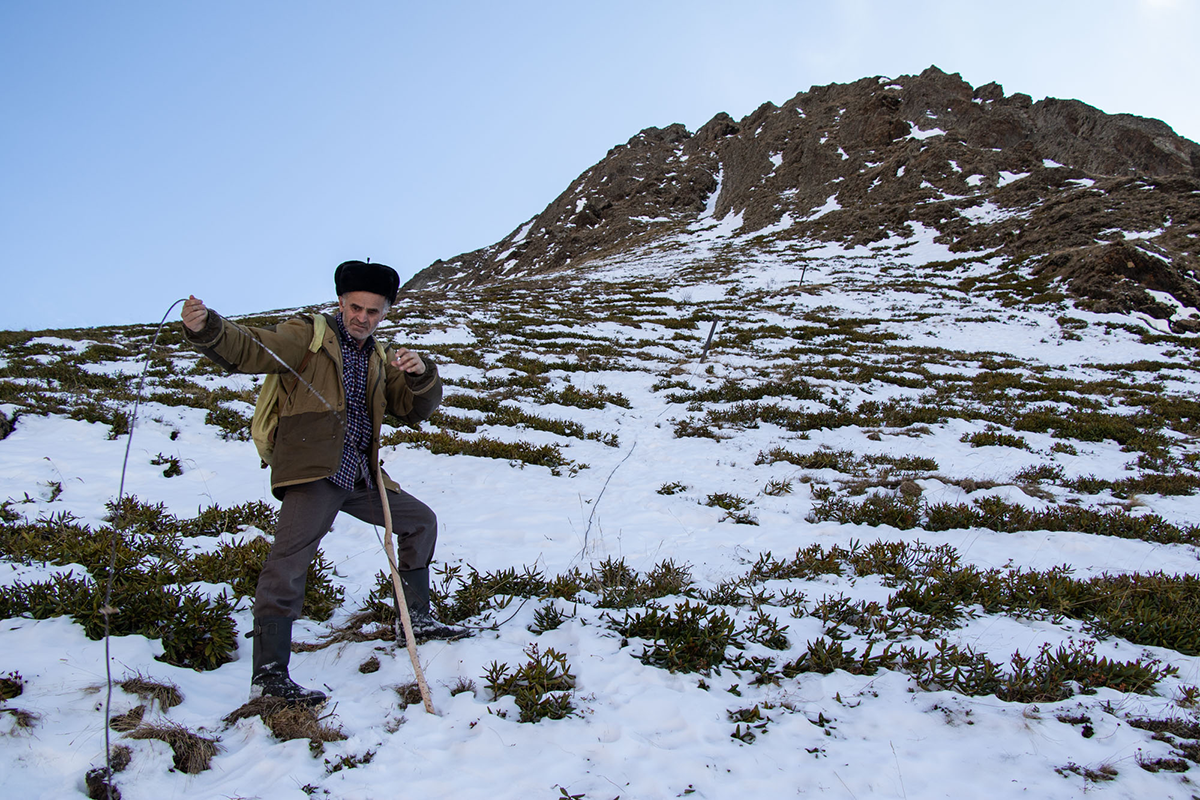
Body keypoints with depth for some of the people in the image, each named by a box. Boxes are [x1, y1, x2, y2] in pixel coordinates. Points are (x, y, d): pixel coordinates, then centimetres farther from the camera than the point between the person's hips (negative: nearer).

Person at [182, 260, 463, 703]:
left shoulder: (376, 361, 21)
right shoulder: (307, 337, 2)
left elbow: (416, 410, 13)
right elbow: (247, 349, -12)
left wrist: (420, 374, -8)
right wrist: (207, 328, -33)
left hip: (360, 479, 8)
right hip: (314, 473, -8)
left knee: (421, 521, 17)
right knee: (289, 561, -22)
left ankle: (418, 618, 29)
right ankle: (269, 675, -21)